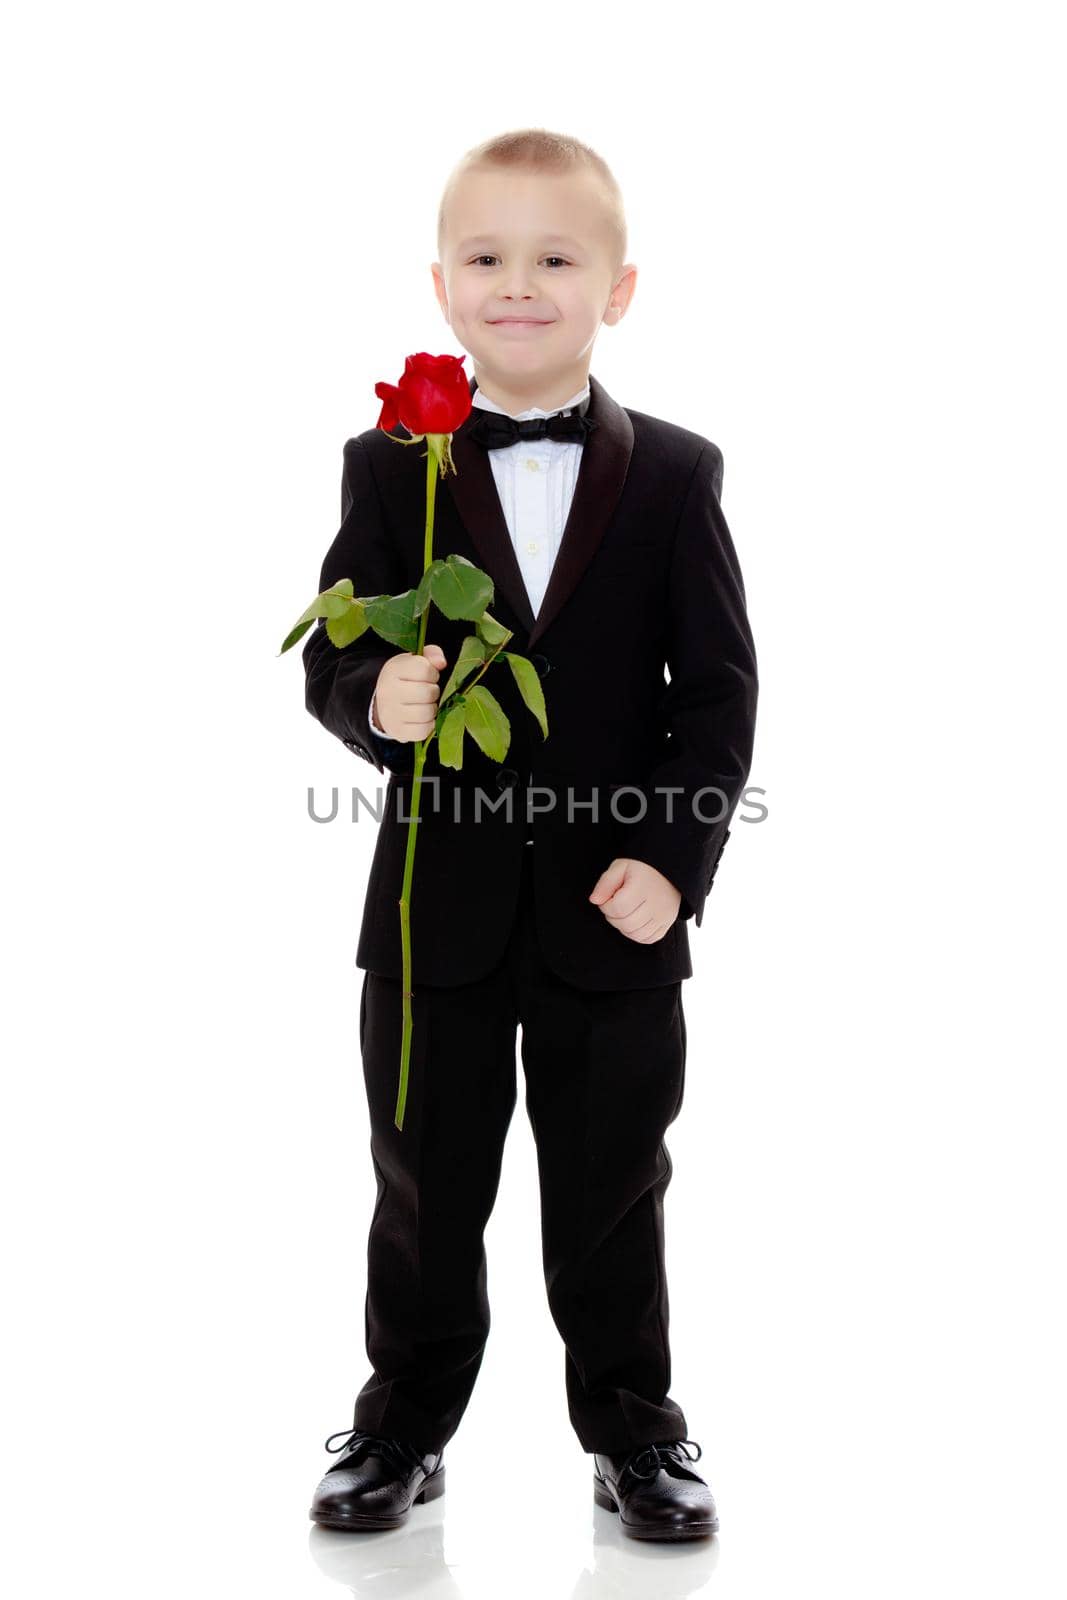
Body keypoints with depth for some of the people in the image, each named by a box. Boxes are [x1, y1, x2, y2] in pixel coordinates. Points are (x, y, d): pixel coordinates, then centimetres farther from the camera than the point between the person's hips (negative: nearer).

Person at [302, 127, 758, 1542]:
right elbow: (333, 655, 1)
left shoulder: (675, 476, -1)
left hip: (611, 909, 0)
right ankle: (406, 1421, 32)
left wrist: (672, 855, -13)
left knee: (612, 1193, 13)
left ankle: (632, 1427, 31)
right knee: (426, 1189, 14)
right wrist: (373, 696, -22)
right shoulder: (390, 471, 0)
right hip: (439, 907, 1)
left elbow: (718, 689, -2)